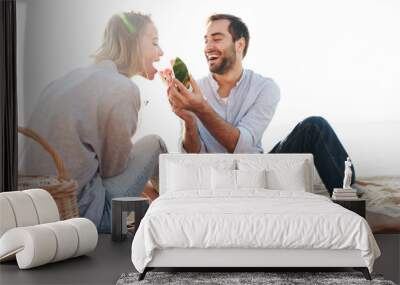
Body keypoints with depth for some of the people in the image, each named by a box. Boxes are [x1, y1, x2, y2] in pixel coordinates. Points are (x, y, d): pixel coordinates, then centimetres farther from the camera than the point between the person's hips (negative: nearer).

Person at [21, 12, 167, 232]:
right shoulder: (122, 88, -14)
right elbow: (115, 166, -7)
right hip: (79, 211, -9)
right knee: (154, 145, 5)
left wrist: (141, 184, 19)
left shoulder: (75, 76, 11)